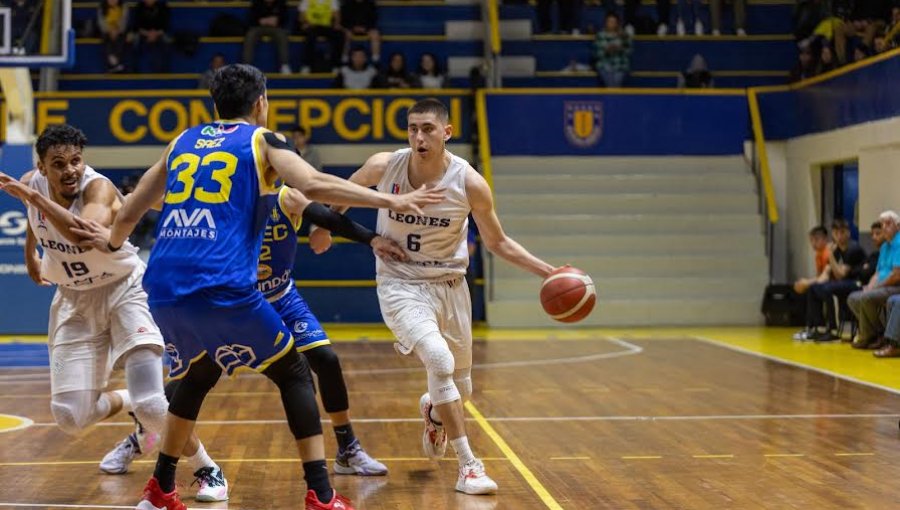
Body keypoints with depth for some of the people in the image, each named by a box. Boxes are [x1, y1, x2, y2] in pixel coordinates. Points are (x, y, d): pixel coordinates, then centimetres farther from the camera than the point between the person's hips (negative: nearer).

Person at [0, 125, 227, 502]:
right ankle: (137, 424, 30)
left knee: (151, 405, -19)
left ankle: (207, 471, 8)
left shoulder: (99, 188, -27)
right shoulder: (32, 184, -9)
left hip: (124, 291, -5)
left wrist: (33, 197, -47)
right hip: (74, 300, 5)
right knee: (70, 418, -3)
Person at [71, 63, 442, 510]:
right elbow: (314, 185, -10)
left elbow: (132, 209, 29)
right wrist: (391, 201, -8)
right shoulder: (261, 140, 8)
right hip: (223, 288, -5)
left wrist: (111, 242, 50)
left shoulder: (183, 142, 22)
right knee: (294, 375, 10)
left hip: (164, 290, 6)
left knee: (198, 376, 30)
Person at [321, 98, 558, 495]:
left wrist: (547, 272, -10)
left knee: (461, 388, 13)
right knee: (439, 360, -27)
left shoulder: (469, 183, -15)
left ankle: (432, 411, 52)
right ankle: (468, 465, -15)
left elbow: (497, 243, -2)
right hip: (401, 284, -2)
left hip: (450, 287, 2)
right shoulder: (384, 167, -15)